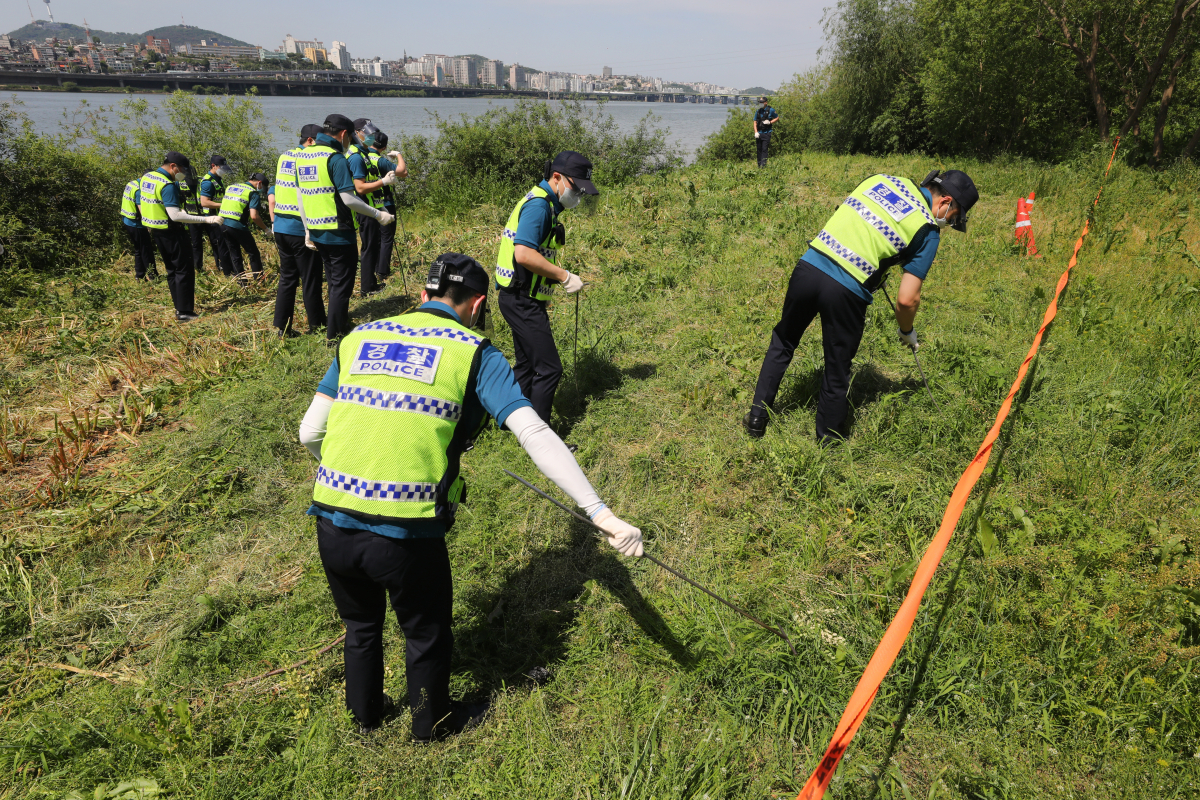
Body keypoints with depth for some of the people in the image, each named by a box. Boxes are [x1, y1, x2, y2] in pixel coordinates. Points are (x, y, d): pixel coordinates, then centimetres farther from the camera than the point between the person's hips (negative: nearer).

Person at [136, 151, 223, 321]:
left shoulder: (146, 178, 7)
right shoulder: (167, 185, -22)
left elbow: (140, 205, 16)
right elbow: (175, 215, -29)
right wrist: (207, 219, -30)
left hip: (156, 231, 9)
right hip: (171, 232, -9)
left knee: (172, 270, 16)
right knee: (184, 271, -3)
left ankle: (179, 308, 20)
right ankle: (184, 312, -3)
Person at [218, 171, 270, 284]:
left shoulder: (231, 187, 18)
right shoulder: (253, 192, -5)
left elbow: (226, 205, 21)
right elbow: (254, 216, -15)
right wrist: (265, 228, -4)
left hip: (223, 224, 7)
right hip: (238, 226, -7)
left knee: (234, 255, 16)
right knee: (254, 254, 7)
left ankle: (241, 281, 20)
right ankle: (258, 280, 9)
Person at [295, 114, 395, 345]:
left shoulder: (302, 155, 9)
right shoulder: (335, 158, -15)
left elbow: (300, 196, 13)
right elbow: (348, 199, -21)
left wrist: (307, 229, 18)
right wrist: (378, 215, -11)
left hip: (316, 231, 8)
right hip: (339, 233, -8)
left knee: (334, 280, 21)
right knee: (342, 285, 3)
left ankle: (339, 324, 32)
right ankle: (335, 335, 9)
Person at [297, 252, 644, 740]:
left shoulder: (359, 338, 11)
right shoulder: (475, 353, -1)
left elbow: (309, 433, 13)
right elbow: (535, 435, -11)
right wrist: (600, 513, -12)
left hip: (331, 523, 4)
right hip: (405, 533, -4)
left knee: (360, 624, 31)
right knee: (426, 635, 25)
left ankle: (365, 714, 56)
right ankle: (432, 723, 50)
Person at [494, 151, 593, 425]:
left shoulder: (544, 203, 16)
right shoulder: (539, 205, -17)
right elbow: (524, 253, -29)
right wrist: (564, 276, -22)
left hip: (523, 301, 11)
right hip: (522, 301, -11)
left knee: (527, 365, 18)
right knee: (549, 368, -9)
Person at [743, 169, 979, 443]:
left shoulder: (883, 179, 16)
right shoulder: (928, 232, 2)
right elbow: (906, 299, -3)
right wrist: (907, 332, 18)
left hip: (809, 266, 4)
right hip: (847, 290, -4)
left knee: (782, 342, 24)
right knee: (838, 368, 14)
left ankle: (758, 416, 27)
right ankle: (828, 439, 31)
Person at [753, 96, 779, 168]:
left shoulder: (771, 110, -1)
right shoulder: (758, 111, 12)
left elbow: (777, 118, 8)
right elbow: (755, 122, 11)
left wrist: (770, 122, -10)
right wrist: (756, 132, -2)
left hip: (766, 133, -5)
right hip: (759, 133, 5)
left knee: (764, 149, -11)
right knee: (759, 150, 7)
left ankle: (763, 165, -14)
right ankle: (759, 165, 14)